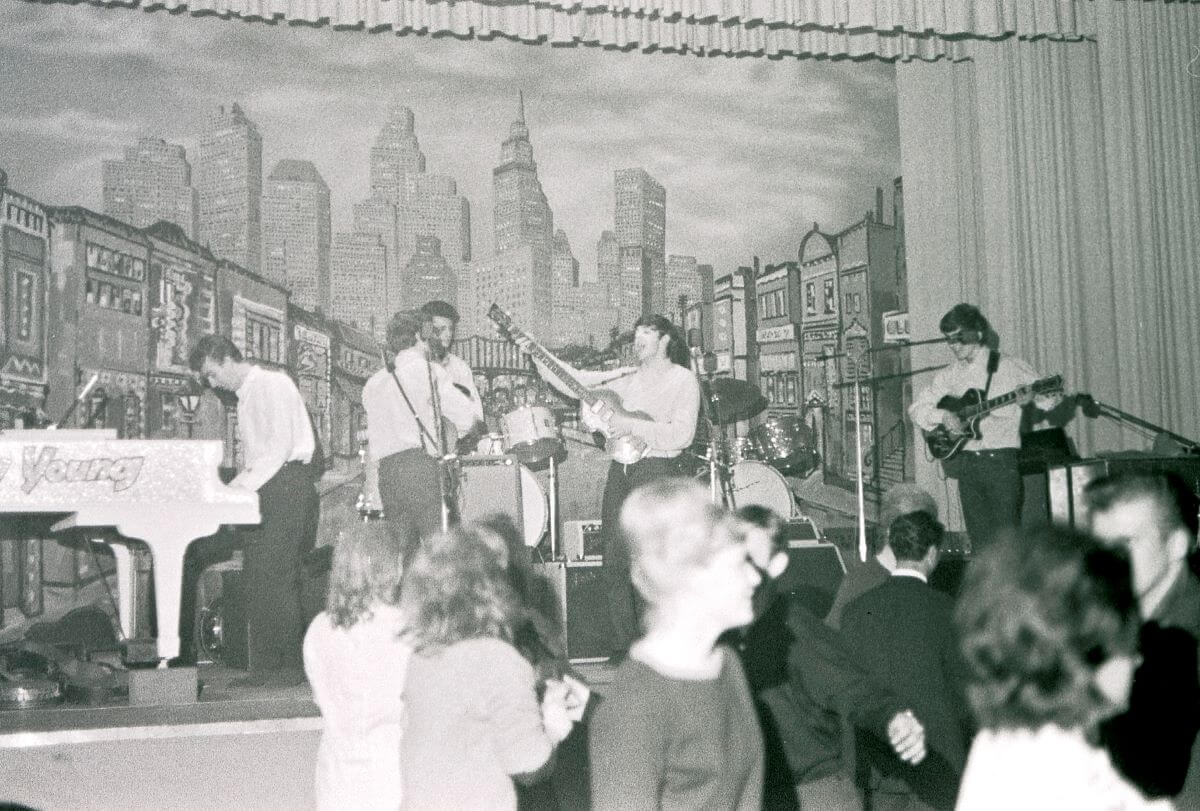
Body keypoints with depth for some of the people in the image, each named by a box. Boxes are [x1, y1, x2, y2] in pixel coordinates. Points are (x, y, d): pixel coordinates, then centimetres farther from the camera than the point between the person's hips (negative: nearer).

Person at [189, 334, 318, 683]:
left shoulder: (271, 383, -6)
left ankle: (287, 664, -8)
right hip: (265, 486, 9)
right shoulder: (245, 396, 23)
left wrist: (246, 483, -15)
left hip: (286, 481, -9)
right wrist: (234, 486, 9)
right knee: (256, 575, 5)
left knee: (275, 575, -11)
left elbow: (281, 444, -15)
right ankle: (263, 666, 6)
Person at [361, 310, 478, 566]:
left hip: (385, 473, 6)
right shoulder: (427, 370, 2)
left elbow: (373, 438, 16)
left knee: (401, 554, 5)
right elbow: (467, 418, -3)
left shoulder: (372, 384, 19)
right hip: (423, 466, -6)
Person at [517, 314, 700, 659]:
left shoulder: (683, 379, -1)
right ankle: (623, 647, 15)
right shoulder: (626, 377, 17)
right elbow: (578, 383, 11)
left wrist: (631, 427, -17)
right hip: (620, 471, 6)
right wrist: (537, 356, 2)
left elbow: (681, 434, -13)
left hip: (660, 474, -6)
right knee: (615, 560, 5)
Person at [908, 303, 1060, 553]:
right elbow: (916, 408, 12)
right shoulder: (949, 375, 12)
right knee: (979, 539, 4)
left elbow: (1051, 400, 1)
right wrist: (943, 416, -7)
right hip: (966, 463, 4)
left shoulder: (1010, 367, 1)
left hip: (1002, 460, -4)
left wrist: (1032, 395, -22)